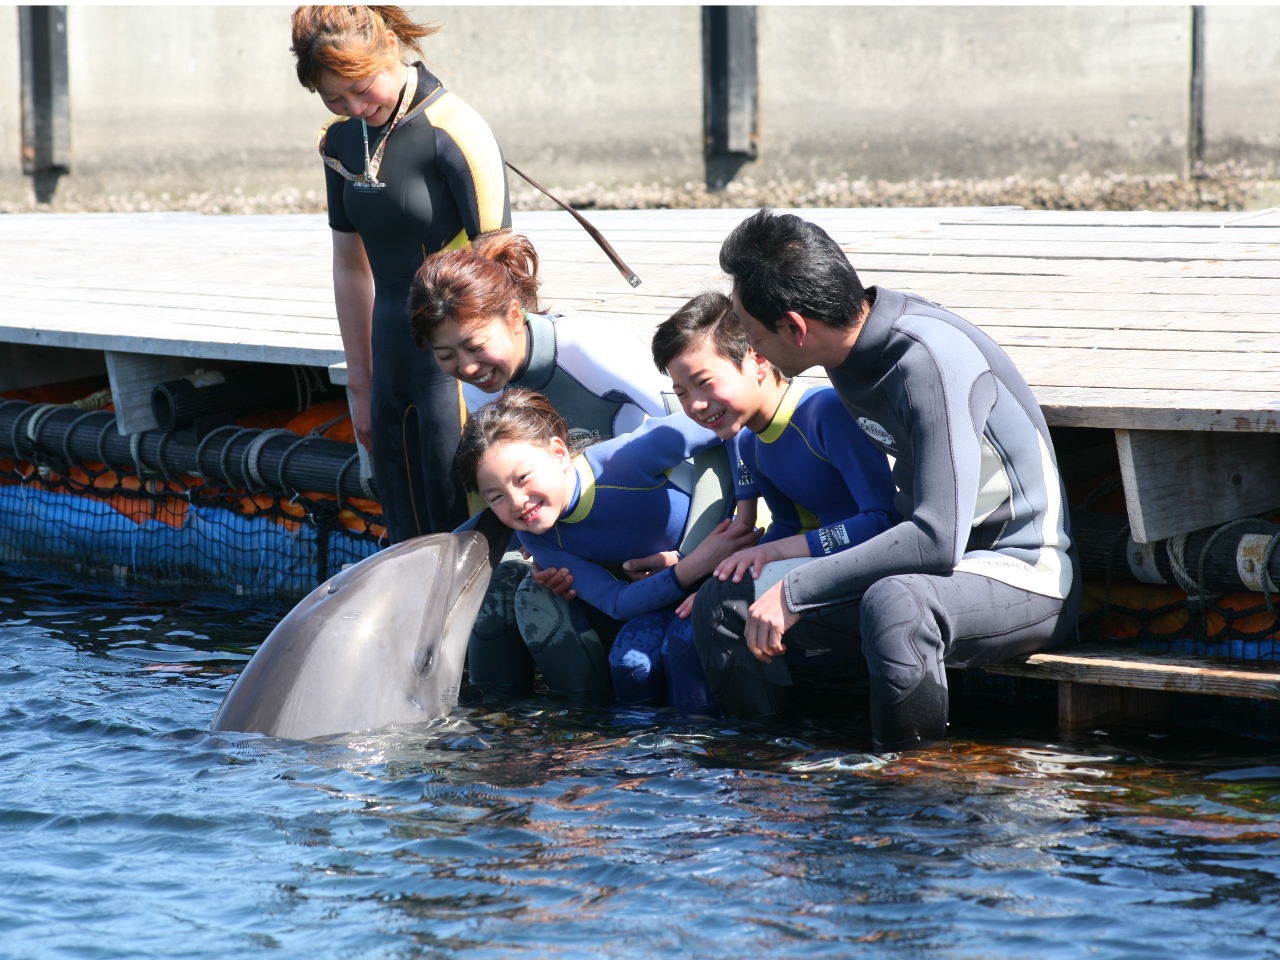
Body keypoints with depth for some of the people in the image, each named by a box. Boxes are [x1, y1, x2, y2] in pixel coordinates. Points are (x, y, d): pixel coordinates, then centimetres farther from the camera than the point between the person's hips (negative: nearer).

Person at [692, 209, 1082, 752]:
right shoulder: (855, 352, 2)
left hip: (1023, 579, -8)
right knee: (726, 598, -3)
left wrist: (796, 590, -26)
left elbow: (938, 539, -30)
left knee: (894, 602, -40)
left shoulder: (934, 361, -24)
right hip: (932, 563, 8)